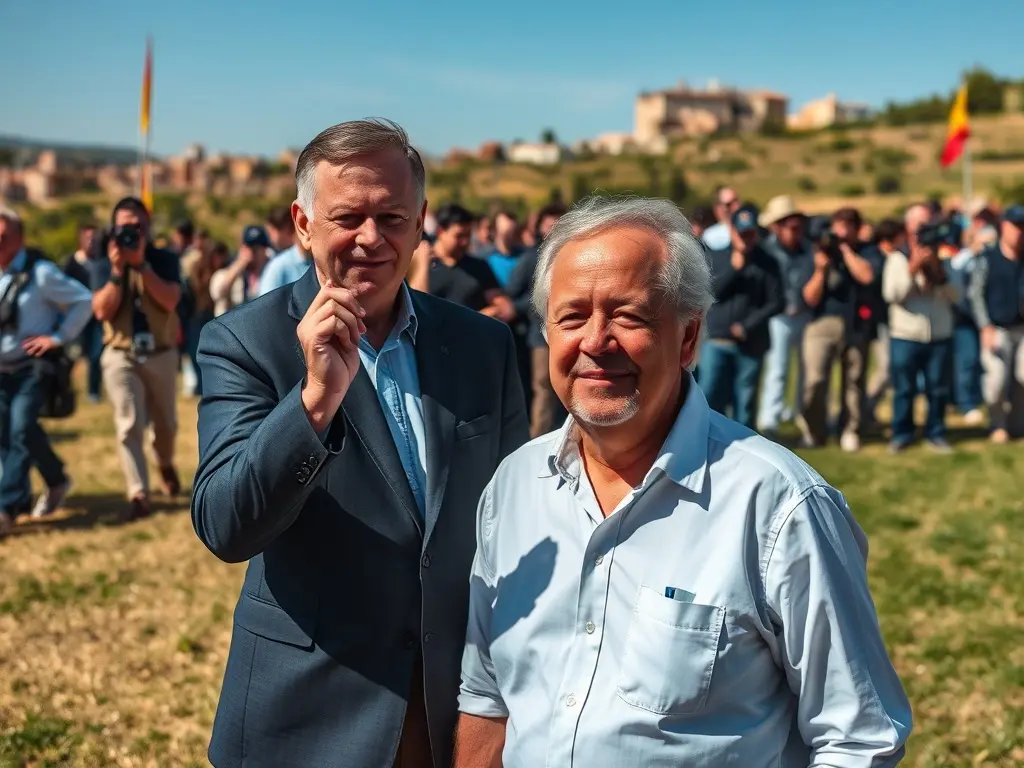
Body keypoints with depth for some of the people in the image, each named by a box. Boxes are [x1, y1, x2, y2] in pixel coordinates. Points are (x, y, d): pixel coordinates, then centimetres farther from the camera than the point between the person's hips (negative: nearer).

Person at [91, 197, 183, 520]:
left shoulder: (164, 260, -2)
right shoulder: (106, 266, 1)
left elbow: (170, 301, -18)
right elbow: (102, 311, -12)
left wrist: (141, 264, -22)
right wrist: (117, 271, -20)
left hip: (161, 355, 1)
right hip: (121, 357, -1)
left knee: (166, 424, 15)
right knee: (129, 426, -12)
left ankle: (166, 466, 46)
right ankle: (138, 495, -12)